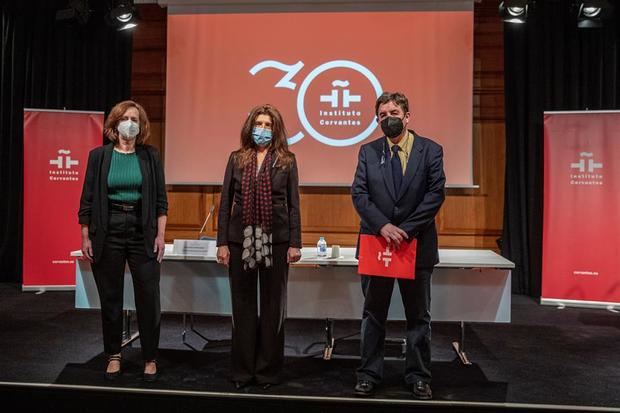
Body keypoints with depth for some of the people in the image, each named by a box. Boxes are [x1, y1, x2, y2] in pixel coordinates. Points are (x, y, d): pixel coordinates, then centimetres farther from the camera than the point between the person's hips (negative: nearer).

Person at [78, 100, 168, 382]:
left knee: (149, 297, 0)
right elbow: (87, 199, 4)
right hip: (108, 231, 0)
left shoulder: (150, 156, 4)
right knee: (110, 297, 9)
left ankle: (150, 359, 14)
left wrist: (160, 235, -2)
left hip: (143, 231, 0)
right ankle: (113, 356, 25)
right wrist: (85, 237, 0)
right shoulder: (99, 155, 3)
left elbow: (160, 200, 4)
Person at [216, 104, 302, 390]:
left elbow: (293, 204, 2)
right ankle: (242, 370, 21)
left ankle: (268, 370, 20)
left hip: (275, 240, -1)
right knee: (243, 305, 8)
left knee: (273, 305, 6)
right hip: (241, 239, 1)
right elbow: (225, 203, 6)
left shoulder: (287, 161, 4)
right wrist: (222, 242, 0)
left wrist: (295, 243, -4)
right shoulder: (236, 159, 7)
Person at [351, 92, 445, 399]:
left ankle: (418, 376, 25)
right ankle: (369, 374, 23)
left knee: (418, 315, 10)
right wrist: (383, 226, -18)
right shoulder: (368, 151, 4)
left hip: (416, 243, -1)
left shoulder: (430, 150, -1)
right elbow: (359, 193, -4)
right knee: (373, 313, 11)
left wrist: (407, 230, -17)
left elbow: (435, 194, -8)